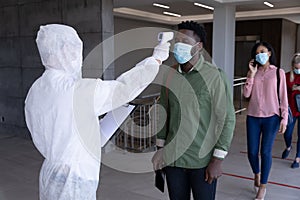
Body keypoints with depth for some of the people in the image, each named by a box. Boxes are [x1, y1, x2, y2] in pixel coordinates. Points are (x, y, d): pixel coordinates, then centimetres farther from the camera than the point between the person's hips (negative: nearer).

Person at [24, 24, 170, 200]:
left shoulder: (34, 92, 2)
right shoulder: (79, 90, -23)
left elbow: (40, 139, 11)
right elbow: (125, 87, -15)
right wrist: (156, 58, -1)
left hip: (49, 175, 8)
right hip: (73, 185, -8)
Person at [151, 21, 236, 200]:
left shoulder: (215, 76, -11)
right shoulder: (170, 75, 4)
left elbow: (227, 119, -10)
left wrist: (218, 160, -11)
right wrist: (160, 149, 9)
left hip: (202, 160, -4)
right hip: (172, 158, 4)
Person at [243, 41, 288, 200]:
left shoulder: (278, 72, 2)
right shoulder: (253, 72, 9)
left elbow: (283, 97, 1)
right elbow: (246, 94, -2)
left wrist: (284, 118, -4)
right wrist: (252, 74, -6)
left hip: (271, 118, -2)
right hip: (253, 117, 2)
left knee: (265, 152, 1)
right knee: (252, 152, 5)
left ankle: (262, 186, 18)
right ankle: (257, 174, 36)